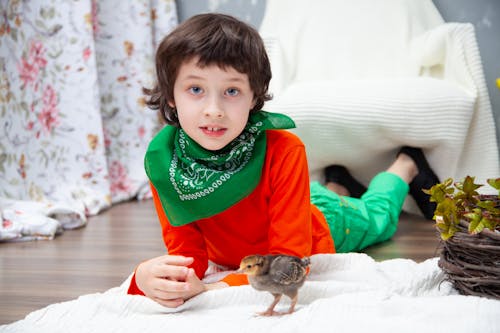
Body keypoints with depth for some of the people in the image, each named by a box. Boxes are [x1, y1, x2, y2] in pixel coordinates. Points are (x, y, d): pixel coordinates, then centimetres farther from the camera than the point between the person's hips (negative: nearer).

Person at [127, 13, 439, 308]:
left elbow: (290, 261, -43)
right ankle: (337, 183, 58)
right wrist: (149, 276, -54)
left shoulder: (284, 151, -44)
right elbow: (187, 253, -30)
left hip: (321, 226, -2)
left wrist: (210, 290, -59)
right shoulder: (162, 161, -34)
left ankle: (406, 163, 56)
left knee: (378, 217, 29)